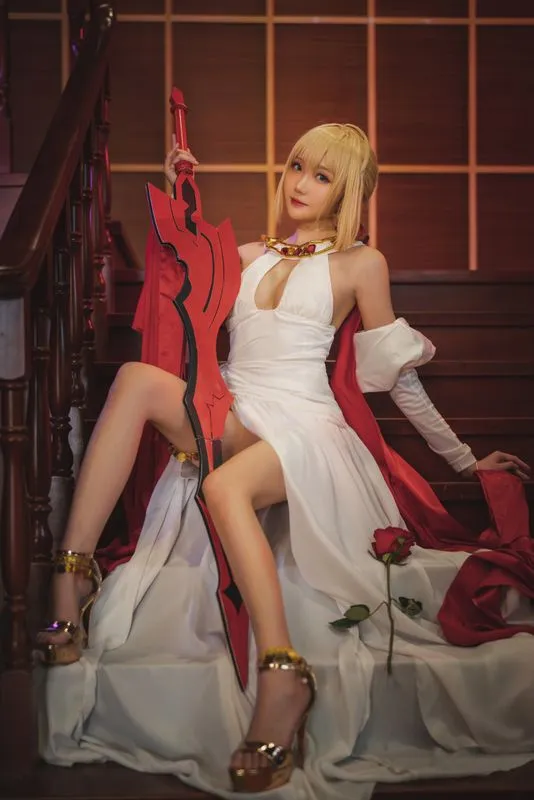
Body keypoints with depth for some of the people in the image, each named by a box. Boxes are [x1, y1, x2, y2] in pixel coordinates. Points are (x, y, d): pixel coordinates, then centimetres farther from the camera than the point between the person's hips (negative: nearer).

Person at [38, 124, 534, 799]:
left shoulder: (360, 264, 11)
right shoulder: (248, 257, 25)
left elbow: (398, 376, 13)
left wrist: (464, 459, 15)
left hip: (303, 427, -4)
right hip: (231, 420, 5)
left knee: (226, 487, -39)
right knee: (137, 377, -26)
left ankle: (282, 677, -42)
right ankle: (69, 578, -32)